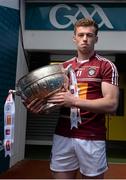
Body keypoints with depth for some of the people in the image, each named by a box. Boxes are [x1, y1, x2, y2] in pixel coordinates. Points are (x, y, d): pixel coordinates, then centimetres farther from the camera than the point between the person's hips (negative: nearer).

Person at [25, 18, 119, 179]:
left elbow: (111, 104, -14)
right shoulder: (64, 67, 13)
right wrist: (41, 105, -3)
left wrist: (74, 101, -21)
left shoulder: (106, 66, -3)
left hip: (92, 138, -4)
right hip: (62, 136, 4)